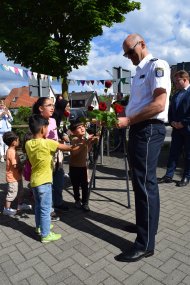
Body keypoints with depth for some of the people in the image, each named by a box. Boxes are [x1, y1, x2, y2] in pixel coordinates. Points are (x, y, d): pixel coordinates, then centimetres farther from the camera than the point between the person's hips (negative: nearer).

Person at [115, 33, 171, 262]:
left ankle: (145, 244, 6)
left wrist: (128, 120, -18)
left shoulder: (157, 65, -6)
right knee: (139, 181, 15)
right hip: (137, 129, 9)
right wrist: (124, 119, 8)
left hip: (149, 130, -9)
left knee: (145, 183, -6)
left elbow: (159, 105, -20)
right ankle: (145, 224, 34)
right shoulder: (139, 71, 22)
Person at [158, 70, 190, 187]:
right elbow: (171, 110, 17)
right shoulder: (176, 95, 16)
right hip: (177, 129, 6)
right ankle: (168, 176, 12)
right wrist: (172, 122, 1)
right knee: (173, 153, 6)